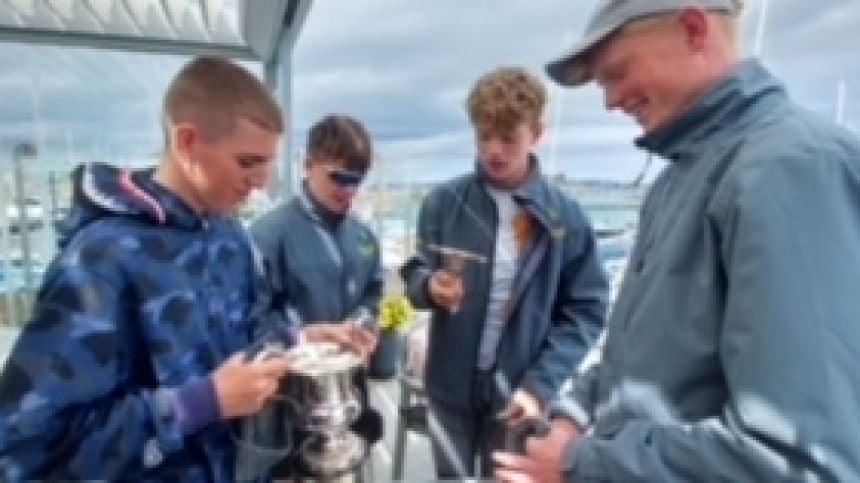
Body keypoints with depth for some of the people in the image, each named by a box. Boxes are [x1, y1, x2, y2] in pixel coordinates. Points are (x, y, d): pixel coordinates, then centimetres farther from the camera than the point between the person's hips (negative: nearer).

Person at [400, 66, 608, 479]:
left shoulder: (566, 217, -9)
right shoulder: (444, 202, -7)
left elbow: (586, 312, -6)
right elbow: (414, 274, 1)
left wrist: (541, 384, -16)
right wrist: (430, 285, -23)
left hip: (518, 392, -1)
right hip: (450, 386, 1)